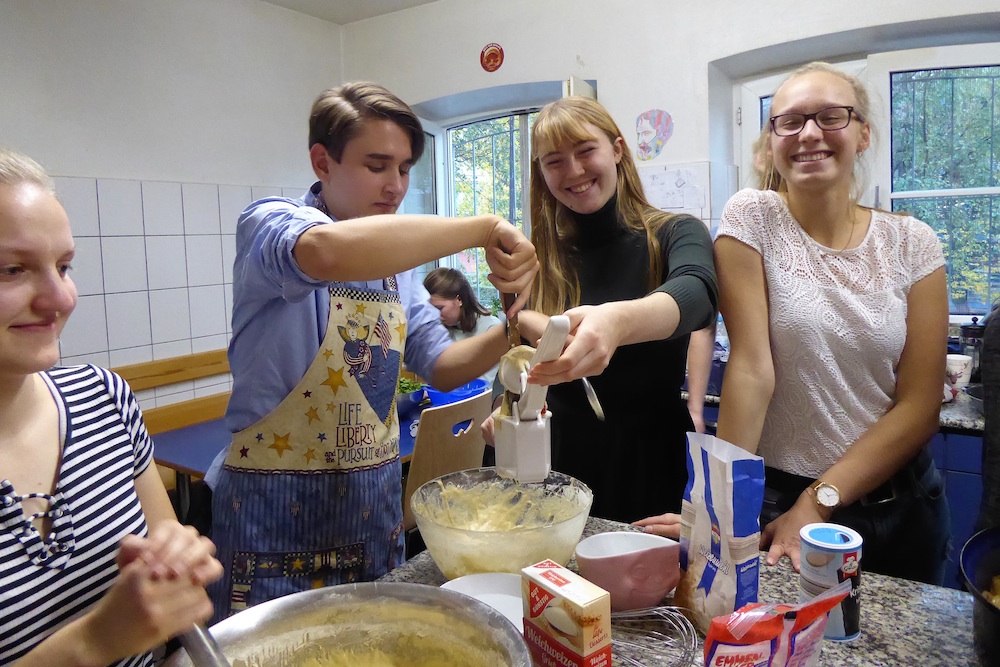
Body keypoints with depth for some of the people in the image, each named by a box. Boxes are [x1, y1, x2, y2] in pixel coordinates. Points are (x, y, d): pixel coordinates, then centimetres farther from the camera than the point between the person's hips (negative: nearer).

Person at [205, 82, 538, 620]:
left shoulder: (396, 260, 7)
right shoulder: (268, 223, -14)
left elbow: (441, 367, 7)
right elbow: (329, 252, -39)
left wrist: (507, 334, -12)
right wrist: (486, 228, -33)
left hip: (374, 495, 7)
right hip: (276, 504, -6)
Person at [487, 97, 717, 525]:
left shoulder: (676, 234, -6)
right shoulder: (540, 256, 2)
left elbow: (697, 296, -29)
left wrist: (618, 320, -50)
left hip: (653, 462, -2)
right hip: (564, 462, 3)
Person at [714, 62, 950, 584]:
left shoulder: (912, 243, -3)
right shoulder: (752, 218, -10)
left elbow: (919, 405, -6)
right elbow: (753, 369, -17)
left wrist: (819, 503, -14)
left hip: (899, 507, 3)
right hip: (776, 502, -3)